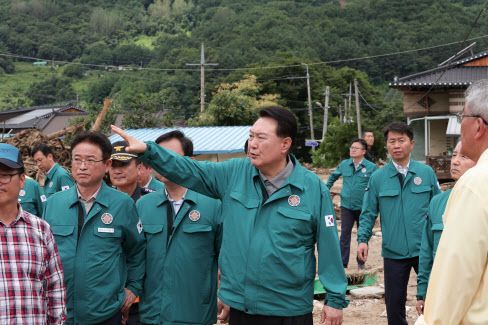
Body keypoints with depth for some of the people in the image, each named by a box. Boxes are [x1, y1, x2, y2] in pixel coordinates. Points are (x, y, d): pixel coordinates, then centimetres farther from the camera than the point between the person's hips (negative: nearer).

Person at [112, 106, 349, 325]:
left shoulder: (314, 188, -7)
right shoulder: (234, 174, 1)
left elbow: (329, 247, -5)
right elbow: (187, 171, -2)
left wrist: (335, 299, -4)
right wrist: (147, 150, -14)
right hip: (239, 305, 3)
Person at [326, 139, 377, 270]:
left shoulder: (371, 167, -4)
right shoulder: (344, 165, 4)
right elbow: (333, 176, 22)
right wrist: (326, 189, 16)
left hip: (363, 207, -1)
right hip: (346, 206, 1)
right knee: (345, 235, 0)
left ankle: (361, 262, 22)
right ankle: (342, 263, 6)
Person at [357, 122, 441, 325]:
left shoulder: (426, 173, 2)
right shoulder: (377, 177, 2)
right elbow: (368, 213, 4)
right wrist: (362, 239, -9)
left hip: (425, 249, 0)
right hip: (394, 253, 1)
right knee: (394, 303, 8)